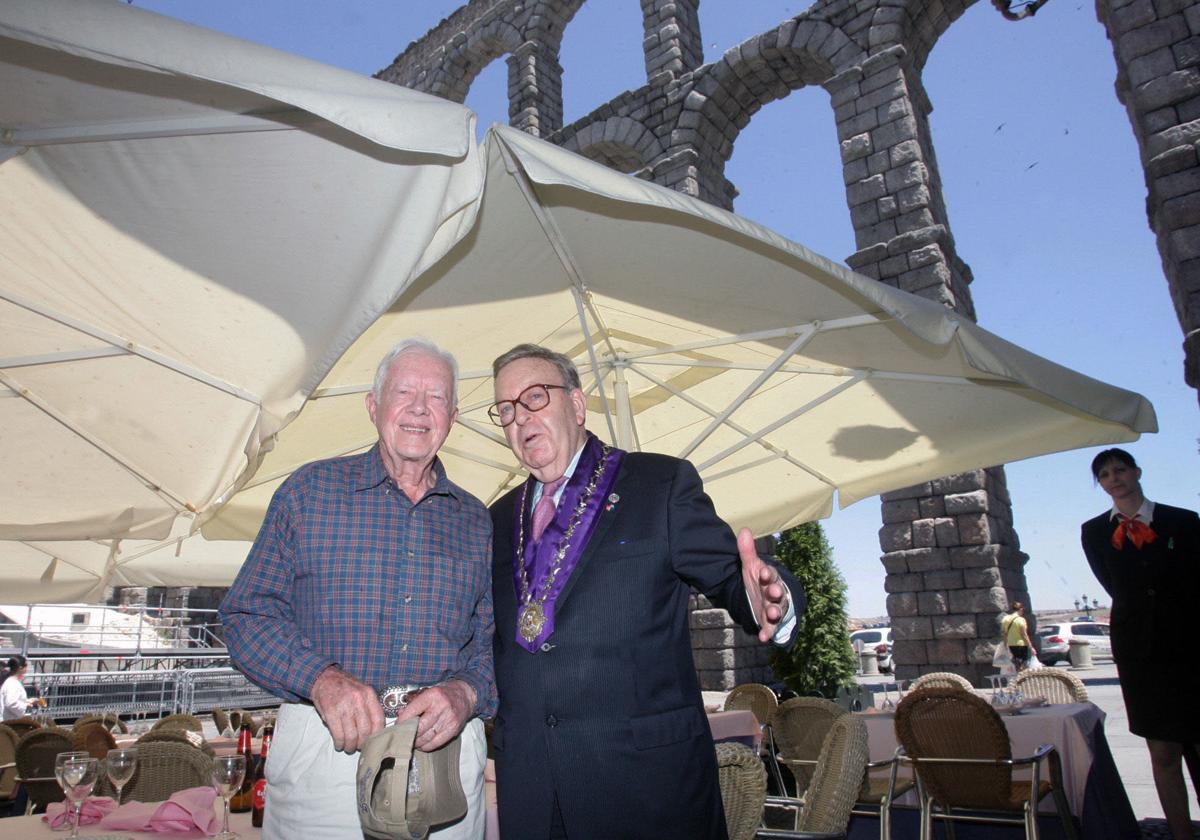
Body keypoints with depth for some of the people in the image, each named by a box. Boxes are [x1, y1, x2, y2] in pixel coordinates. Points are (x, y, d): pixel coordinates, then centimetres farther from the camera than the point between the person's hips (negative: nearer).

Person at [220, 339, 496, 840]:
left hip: (446, 749, 2)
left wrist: (465, 693, -15)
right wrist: (321, 678, -18)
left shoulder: (475, 521, 8)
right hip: (322, 749, -1)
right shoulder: (309, 489, 2)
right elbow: (248, 615, -2)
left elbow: (495, 644, 7)